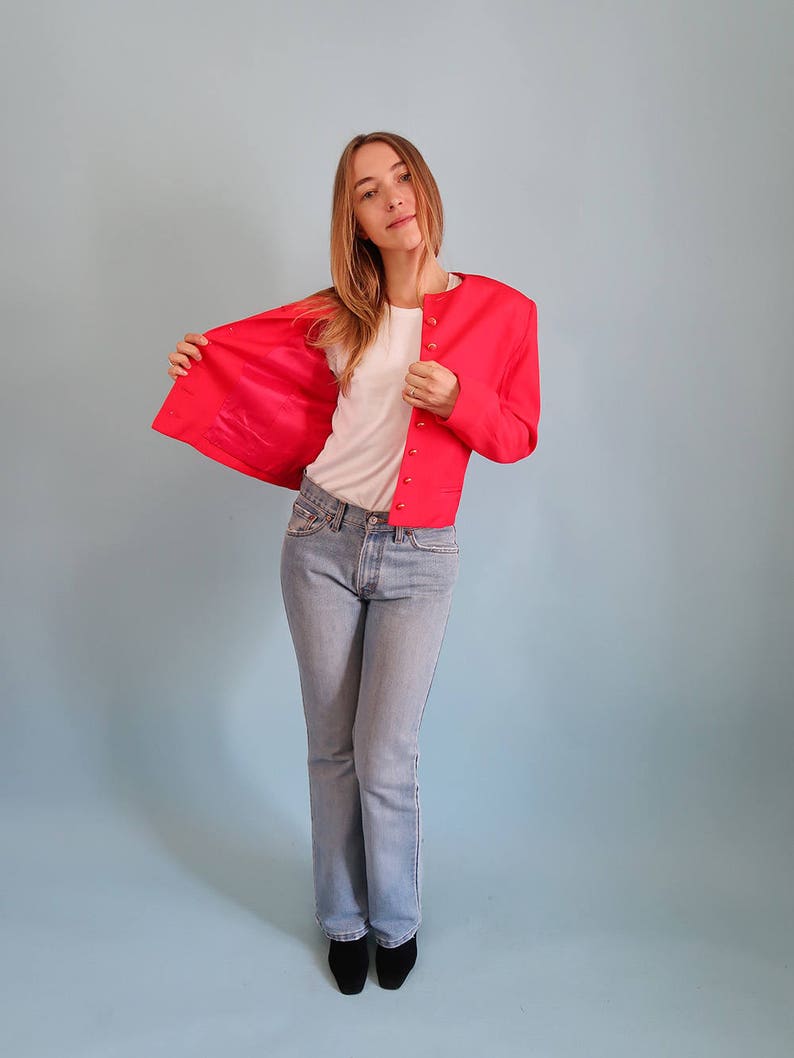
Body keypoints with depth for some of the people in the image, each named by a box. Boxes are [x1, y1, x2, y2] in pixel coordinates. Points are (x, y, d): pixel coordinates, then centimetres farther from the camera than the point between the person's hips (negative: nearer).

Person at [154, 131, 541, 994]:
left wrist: (457, 399, -16)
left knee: (384, 758, 0)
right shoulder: (337, 315, 3)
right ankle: (344, 921, 34)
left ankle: (397, 922, 30)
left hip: (417, 562, -2)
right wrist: (199, 359, 3)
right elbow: (255, 349, 21)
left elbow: (518, 437, 4)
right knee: (332, 748, 11)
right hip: (321, 541, 2)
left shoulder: (502, 312, -2)